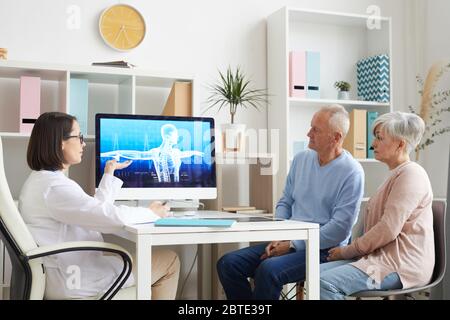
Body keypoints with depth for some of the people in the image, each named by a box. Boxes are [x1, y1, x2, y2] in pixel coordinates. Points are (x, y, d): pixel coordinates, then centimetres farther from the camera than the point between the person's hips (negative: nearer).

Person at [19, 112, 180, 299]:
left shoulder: (40, 180, 12)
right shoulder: (55, 186, -22)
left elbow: (96, 209, 13)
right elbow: (111, 217, -27)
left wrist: (109, 173, 20)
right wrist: (152, 213, -10)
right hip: (74, 281, -10)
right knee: (169, 261, 3)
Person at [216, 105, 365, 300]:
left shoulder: (352, 172, -11)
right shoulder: (301, 159, 10)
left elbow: (340, 228, -15)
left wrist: (293, 245, -15)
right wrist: (277, 237, -1)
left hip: (323, 249, -7)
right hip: (288, 241, 7)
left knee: (268, 270, -33)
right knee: (228, 264, -11)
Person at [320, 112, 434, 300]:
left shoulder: (411, 174, -10)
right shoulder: (397, 175, 23)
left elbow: (388, 230, -19)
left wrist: (347, 251, -9)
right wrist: (349, 250, 7)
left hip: (402, 265, -9)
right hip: (385, 257, 9)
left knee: (326, 283, -25)